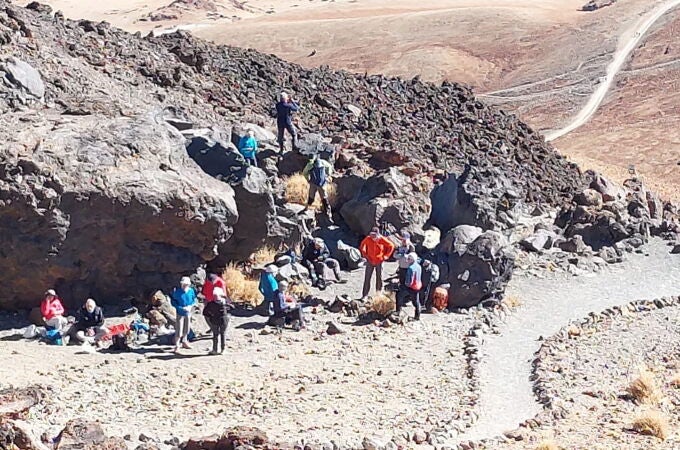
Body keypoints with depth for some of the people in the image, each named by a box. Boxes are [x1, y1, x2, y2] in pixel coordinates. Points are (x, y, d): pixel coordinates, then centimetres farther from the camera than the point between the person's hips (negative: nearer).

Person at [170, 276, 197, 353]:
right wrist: (181, 308, -21)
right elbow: (173, 302, -12)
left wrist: (190, 306, -12)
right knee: (179, 330, -5)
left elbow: (194, 299, 7)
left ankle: (184, 342, 38)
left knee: (187, 328, 18)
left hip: (188, 313, 4)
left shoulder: (191, 291, -8)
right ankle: (177, 345, 5)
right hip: (180, 313, -4)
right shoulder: (177, 292, -17)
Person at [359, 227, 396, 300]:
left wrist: (386, 256, -3)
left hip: (379, 262, -1)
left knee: (379, 278, 8)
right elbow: (362, 245, 10)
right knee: (367, 278, -1)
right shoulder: (368, 239, -11)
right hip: (370, 261, 1)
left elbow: (391, 246, -1)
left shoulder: (382, 240, -14)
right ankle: (365, 295, 4)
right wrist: (364, 254, 3)